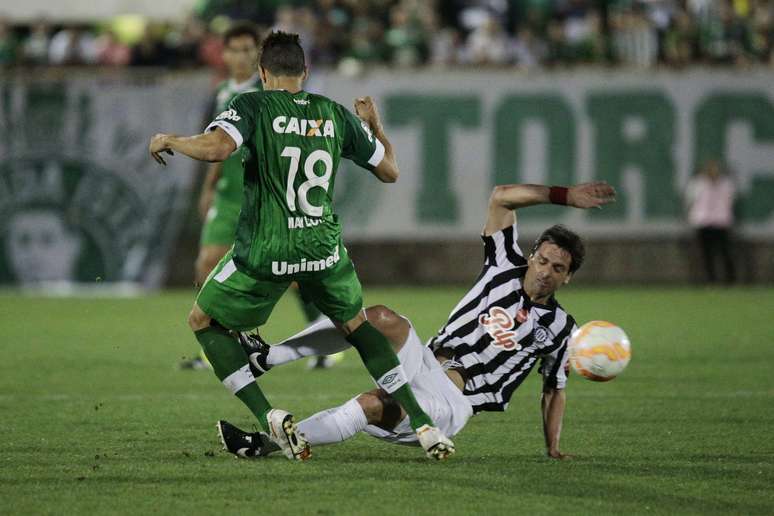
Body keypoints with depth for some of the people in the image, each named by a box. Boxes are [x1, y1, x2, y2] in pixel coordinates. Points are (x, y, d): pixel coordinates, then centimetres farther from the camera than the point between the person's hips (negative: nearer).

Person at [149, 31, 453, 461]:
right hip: (324, 248, 4)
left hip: (264, 254, -4)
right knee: (357, 324, 27)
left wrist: (168, 141, -5)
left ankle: (270, 418, 1)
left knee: (203, 322, 18)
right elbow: (390, 171, 15)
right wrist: (374, 123, 33)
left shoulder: (252, 106, -5)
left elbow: (215, 148, -25)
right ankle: (424, 425, 17)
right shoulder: (336, 114, 6)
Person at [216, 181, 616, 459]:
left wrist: (553, 448, 10)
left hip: (452, 405, -3)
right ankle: (267, 358, -29)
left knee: (371, 406, -33)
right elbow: (500, 199, 3)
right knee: (384, 319, -29)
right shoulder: (505, 269, 10)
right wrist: (565, 196, 0)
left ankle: (267, 444, -31)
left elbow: (554, 389, 18)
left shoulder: (559, 327, 6)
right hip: (425, 365, 4)